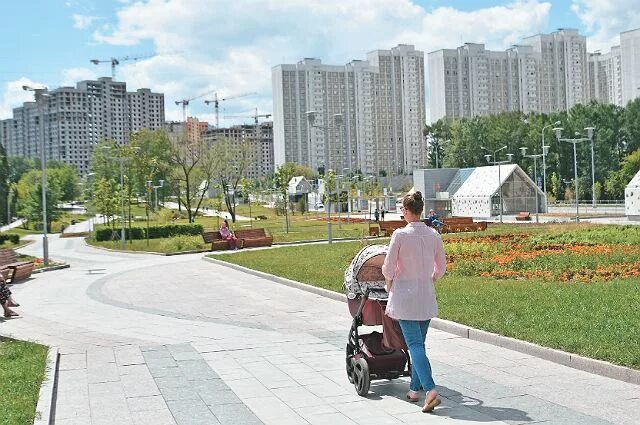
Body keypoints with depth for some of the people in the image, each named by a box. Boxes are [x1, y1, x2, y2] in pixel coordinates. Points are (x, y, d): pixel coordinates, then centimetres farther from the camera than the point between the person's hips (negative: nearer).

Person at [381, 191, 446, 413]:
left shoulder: (400, 235, -13)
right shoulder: (434, 235, 1)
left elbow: (388, 268, -8)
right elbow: (441, 267, 9)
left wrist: (389, 283, 12)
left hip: (405, 294, -5)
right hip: (427, 297, 5)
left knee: (414, 344, -6)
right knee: (419, 343, 16)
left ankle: (430, 390, -19)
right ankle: (415, 389, 22)